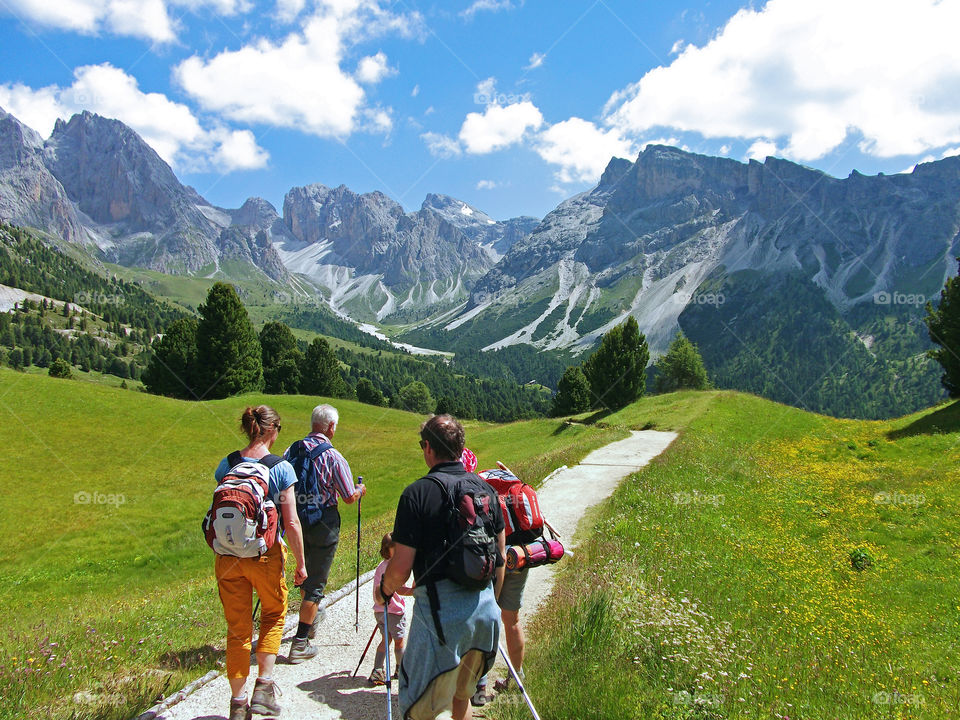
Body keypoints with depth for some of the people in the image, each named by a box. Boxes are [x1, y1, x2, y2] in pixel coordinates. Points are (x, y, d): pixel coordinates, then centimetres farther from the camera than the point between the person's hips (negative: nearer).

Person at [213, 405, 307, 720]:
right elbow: (291, 522, -10)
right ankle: (263, 686, 14)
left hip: (228, 555, 3)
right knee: (273, 614, 22)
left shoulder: (226, 465, 1)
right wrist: (300, 563, -1)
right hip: (265, 554, -3)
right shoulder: (281, 468, -11)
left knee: (237, 627, 14)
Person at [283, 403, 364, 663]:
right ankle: (300, 643, 3)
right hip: (323, 522, -6)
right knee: (315, 582, 3)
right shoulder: (332, 456, -15)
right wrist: (360, 490, 13)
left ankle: (311, 620, 44)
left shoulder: (292, 450, -1)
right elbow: (349, 497, -9)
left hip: (296, 520, 6)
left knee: (304, 573, 25)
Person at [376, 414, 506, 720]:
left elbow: (400, 569, -12)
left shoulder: (417, 493, -12)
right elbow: (500, 557, 13)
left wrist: (384, 589, 10)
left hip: (440, 611, -6)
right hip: (484, 609, 6)